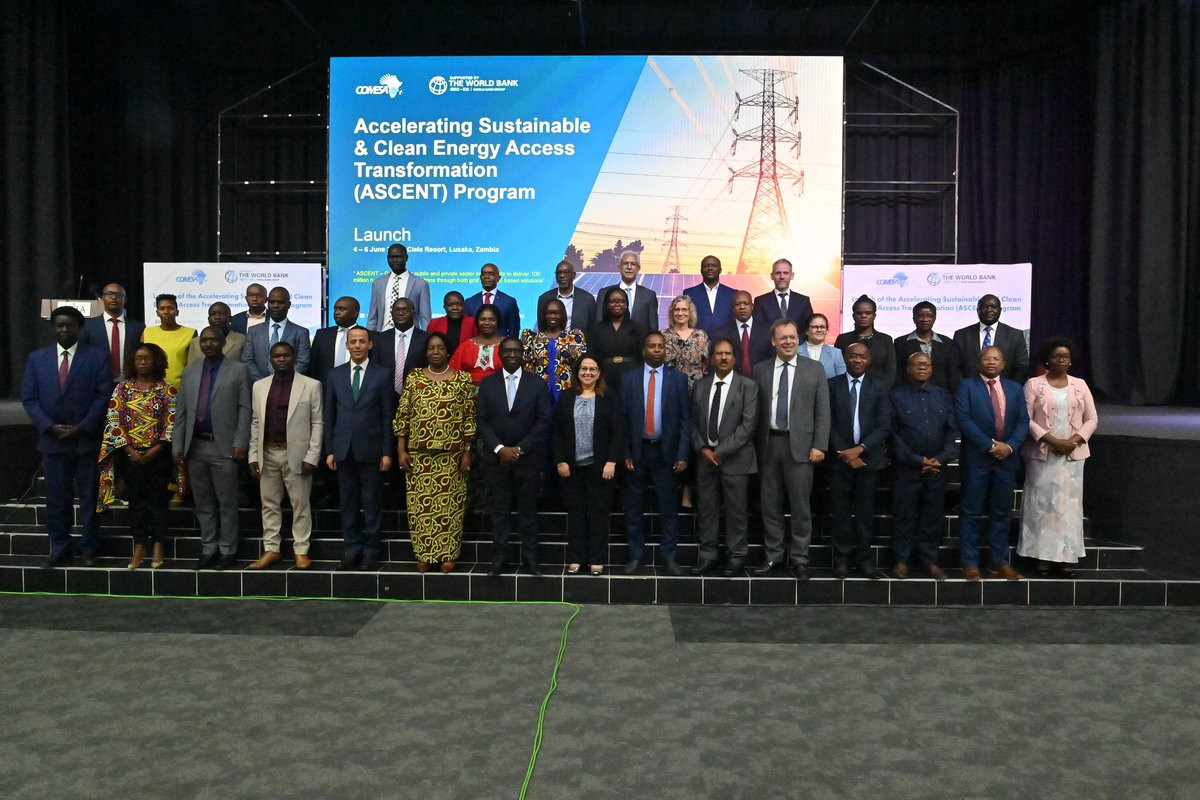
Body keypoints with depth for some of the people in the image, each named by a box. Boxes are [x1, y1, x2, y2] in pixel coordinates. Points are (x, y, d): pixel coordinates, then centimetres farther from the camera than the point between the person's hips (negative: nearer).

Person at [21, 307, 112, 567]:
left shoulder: (97, 357, 0)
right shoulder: (36, 358, 8)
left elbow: (104, 395, -5)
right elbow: (29, 398, 5)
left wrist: (82, 428, -12)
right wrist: (50, 427, -8)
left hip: (87, 439, -2)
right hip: (51, 439, 2)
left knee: (89, 496, 6)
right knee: (57, 497, 7)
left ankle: (89, 547, 17)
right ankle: (60, 549, 16)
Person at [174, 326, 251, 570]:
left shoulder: (238, 370, -1)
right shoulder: (190, 370, 12)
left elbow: (244, 409, -5)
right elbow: (181, 410, 11)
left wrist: (239, 443, -11)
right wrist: (178, 446, 6)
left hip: (223, 447, -4)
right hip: (195, 447, 4)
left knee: (227, 503, 3)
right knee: (203, 503, 11)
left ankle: (227, 551, 12)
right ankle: (208, 550, 20)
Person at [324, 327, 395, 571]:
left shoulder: (382, 375, 0)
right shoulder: (335, 374, 8)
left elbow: (387, 417, -1)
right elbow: (329, 415, 9)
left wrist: (387, 452, -5)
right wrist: (329, 450, 4)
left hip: (370, 449, -3)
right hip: (343, 449, 3)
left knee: (372, 502, 3)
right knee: (348, 502, 7)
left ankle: (371, 551, 12)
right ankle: (352, 549, 17)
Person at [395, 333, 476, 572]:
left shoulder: (463, 380, 0)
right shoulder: (414, 378, 4)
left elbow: (469, 418, 0)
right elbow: (402, 416, 3)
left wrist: (467, 452, -4)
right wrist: (401, 450, -2)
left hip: (452, 455, -1)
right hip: (419, 454, 1)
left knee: (449, 504, 4)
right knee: (421, 504, 5)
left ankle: (447, 554, 16)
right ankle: (424, 554, 17)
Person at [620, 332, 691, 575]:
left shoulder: (678, 378, 3)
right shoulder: (628, 378, 4)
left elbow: (685, 419, 1)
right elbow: (622, 418, 2)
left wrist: (682, 454, -6)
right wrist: (625, 453, -4)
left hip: (666, 451, 0)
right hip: (637, 450, 1)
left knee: (669, 506, 5)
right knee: (633, 506, 8)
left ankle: (668, 555, 18)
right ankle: (636, 555, 20)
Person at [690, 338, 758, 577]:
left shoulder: (747, 386, -2)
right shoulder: (701, 385, 10)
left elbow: (748, 424, -9)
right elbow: (694, 421, 10)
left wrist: (722, 451, -12)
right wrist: (702, 449, -4)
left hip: (734, 458, -3)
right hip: (705, 456, 4)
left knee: (736, 511, 3)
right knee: (707, 509, 8)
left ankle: (736, 557, 14)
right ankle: (707, 556, 18)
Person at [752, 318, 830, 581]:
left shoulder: (814, 369, 4)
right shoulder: (759, 370, 8)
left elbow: (822, 411, 1)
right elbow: (755, 410, 5)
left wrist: (819, 445, -7)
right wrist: (755, 445, 0)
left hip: (800, 445, -2)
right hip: (769, 444, 2)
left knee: (801, 506, 2)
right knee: (770, 505, 9)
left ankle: (799, 559, 13)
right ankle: (773, 556, 21)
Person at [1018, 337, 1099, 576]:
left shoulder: (1080, 385, 8)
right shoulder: (1034, 384, -1)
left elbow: (1091, 419, 7)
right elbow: (1026, 419, -7)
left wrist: (1075, 440, -9)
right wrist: (1053, 440, -16)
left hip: (1073, 454, 3)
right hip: (1042, 453, -2)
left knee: (1069, 503, 3)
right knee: (1041, 502, 0)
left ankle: (1066, 557, 10)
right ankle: (1042, 556, 7)